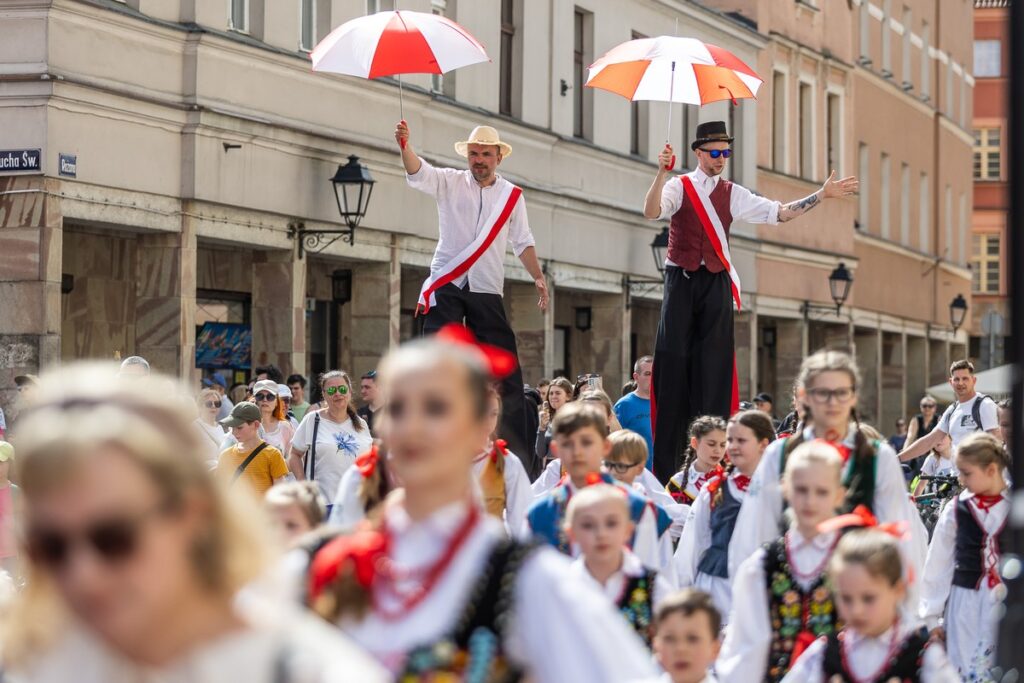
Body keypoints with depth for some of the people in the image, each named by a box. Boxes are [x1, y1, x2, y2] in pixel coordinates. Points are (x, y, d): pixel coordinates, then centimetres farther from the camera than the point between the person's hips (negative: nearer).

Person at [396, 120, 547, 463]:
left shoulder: (512, 196, 10)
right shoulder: (450, 183, 3)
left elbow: (522, 242, 16)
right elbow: (417, 173, -14)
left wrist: (538, 278, 4)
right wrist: (405, 145, -33)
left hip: (487, 292, 2)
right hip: (446, 285, -2)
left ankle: (517, 446, 3)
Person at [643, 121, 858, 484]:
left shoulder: (733, 194, 12)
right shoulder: (679, 187, 0)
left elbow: (780, 212, 6)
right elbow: (651, 212, -19)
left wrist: (823, 195, 1)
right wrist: (662, 173, -32)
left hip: (716, 283, 3)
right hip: (682, 280, -3)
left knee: (715, 368, 0)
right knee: (674, 365, -4)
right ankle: (664, 465, -3)